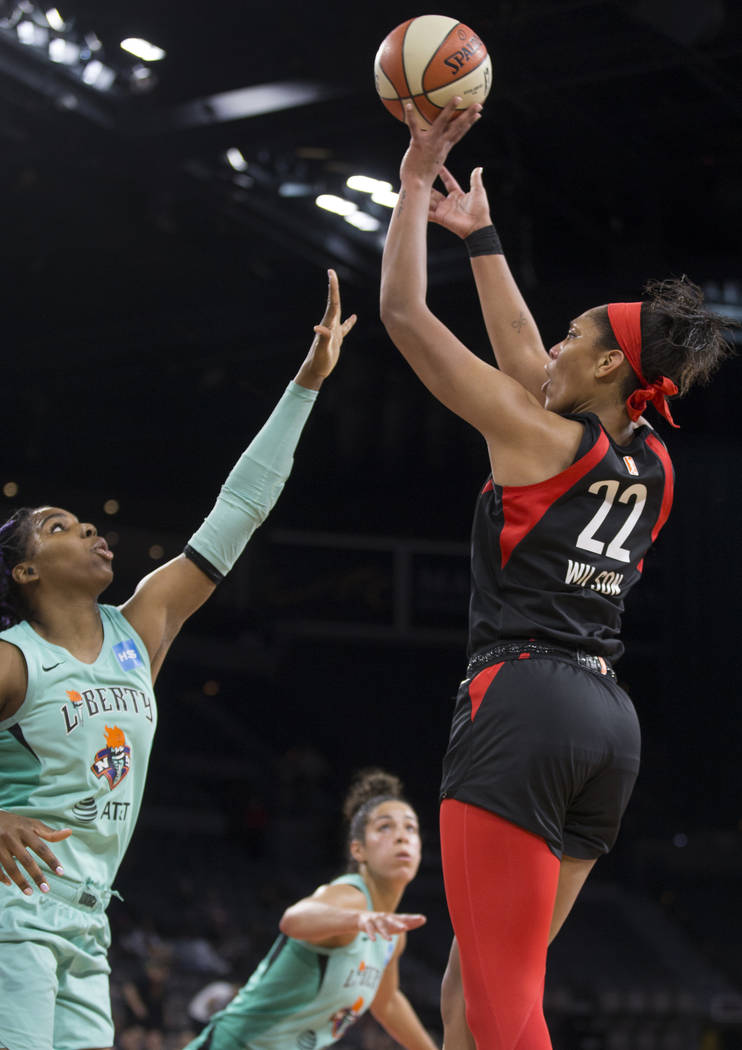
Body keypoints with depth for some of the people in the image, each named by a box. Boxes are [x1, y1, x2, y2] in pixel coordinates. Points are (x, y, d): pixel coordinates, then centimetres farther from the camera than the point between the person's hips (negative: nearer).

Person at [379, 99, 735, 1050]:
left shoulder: (538, 437, -3)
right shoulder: (652, 465, 16)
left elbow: (402, 312, 0)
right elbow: (526, 361, 32)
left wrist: (417, 178, 9)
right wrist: (479, 234, 38)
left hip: (522, 704, -8)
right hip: (609, 720, 8)